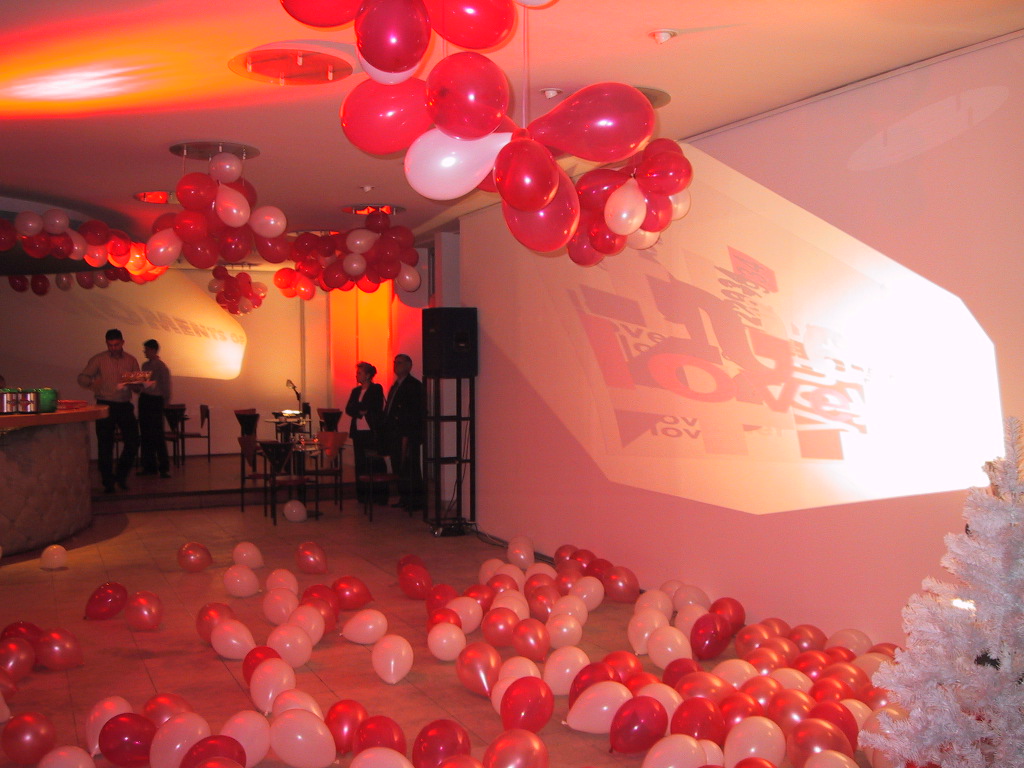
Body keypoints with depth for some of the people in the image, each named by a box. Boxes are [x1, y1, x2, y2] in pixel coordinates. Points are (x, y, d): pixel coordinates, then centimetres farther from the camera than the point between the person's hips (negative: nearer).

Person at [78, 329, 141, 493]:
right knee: (105, 445, -1)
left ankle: (121, 475, 18)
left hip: (124, 406, 2)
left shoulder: (131, 361, 8)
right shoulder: (98, 360, 1)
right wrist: (91, 383, -24)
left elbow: (137, 386, 9)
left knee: (133, 441, -4)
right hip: (105, 405, -2)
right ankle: (108, 482, 9)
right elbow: (82, 378, -2)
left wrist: (132, 382, -15)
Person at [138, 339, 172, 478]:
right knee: (145, 435, 8)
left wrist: (164, 403, -5)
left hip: (155, 400, -7)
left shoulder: (161, 367, -8)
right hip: (144, 399, 7)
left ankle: (164, 467, -3)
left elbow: (166, 388, -6)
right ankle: (149, 466, 16)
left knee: (157, 435, -8)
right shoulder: (145, 365, 13)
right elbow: (141, 383, 18)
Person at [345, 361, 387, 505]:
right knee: (361, 464, 5)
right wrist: (361, 411, -10)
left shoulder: (376, 389, -1)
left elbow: (377, 409, -10)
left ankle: (379, 496, 0)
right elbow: (348, 409, 6)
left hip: (372, 432, -6)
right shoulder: (356, 390, 16)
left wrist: (358, 408, -6)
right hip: (358, 432, 6)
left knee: (375, 463, -5)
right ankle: (363, 495, 11)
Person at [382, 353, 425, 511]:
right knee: (399, 468, 11)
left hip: (408, 436, -9)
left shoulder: (414, 385, -8)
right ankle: (404, 499, 18)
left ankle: (416, 501, 2)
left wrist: (407, 436, -20)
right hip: (395, 436, 9)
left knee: (410, 469, -5)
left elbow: (417, 413, -15)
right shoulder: (395, 386, 19)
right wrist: (386, 432, 11)